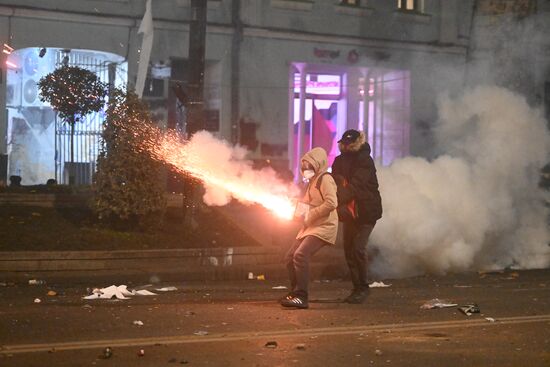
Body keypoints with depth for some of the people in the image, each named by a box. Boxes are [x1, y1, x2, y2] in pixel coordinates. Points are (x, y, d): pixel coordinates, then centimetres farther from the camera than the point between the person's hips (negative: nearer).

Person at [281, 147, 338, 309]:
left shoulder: (325, 179, -10)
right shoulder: (313, 181, 20)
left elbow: (331, 203, -23)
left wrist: (310, 214, -19)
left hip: (324, 226, -10)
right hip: (311, 226, 10)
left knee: (300, 255, -25)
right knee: (290, 257, 8)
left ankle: (301, 297, -25)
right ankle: (295, 293, 17)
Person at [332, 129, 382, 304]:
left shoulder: (364, 161, -17)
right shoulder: (340, 160, 4)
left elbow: (355, 186, -27)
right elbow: (335, 180, 1)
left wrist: (337, 200, -36)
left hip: (366, 211, -6)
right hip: (349, 211, 7)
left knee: (358, 248, -14)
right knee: (348, 249, 5)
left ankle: (363, 288, -1)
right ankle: (357, 288, 14)